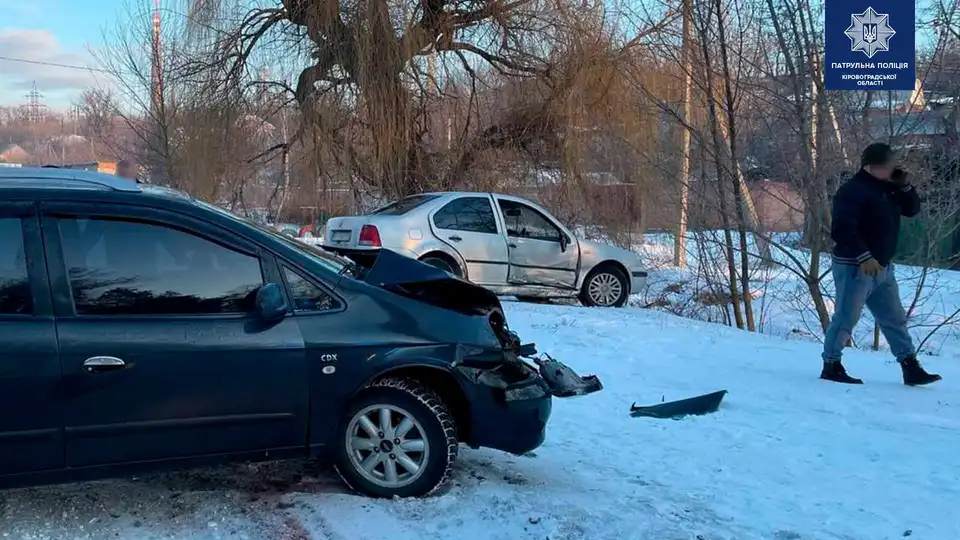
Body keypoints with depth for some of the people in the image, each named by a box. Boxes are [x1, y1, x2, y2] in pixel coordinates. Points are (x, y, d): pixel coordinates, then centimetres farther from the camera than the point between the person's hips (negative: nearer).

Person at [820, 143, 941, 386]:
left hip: (883, 267, 9)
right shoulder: (852, 191, -16)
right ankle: (831, 366, 7)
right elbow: (842, 229, -24)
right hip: (855, 267, -9)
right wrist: (864, 257, -28)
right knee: (846, 318, -3)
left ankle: (911, 368, 16)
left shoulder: (888, 188, 13)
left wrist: (904, 186, 0)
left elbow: (912, 209, 17)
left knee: (895, 319, 11)